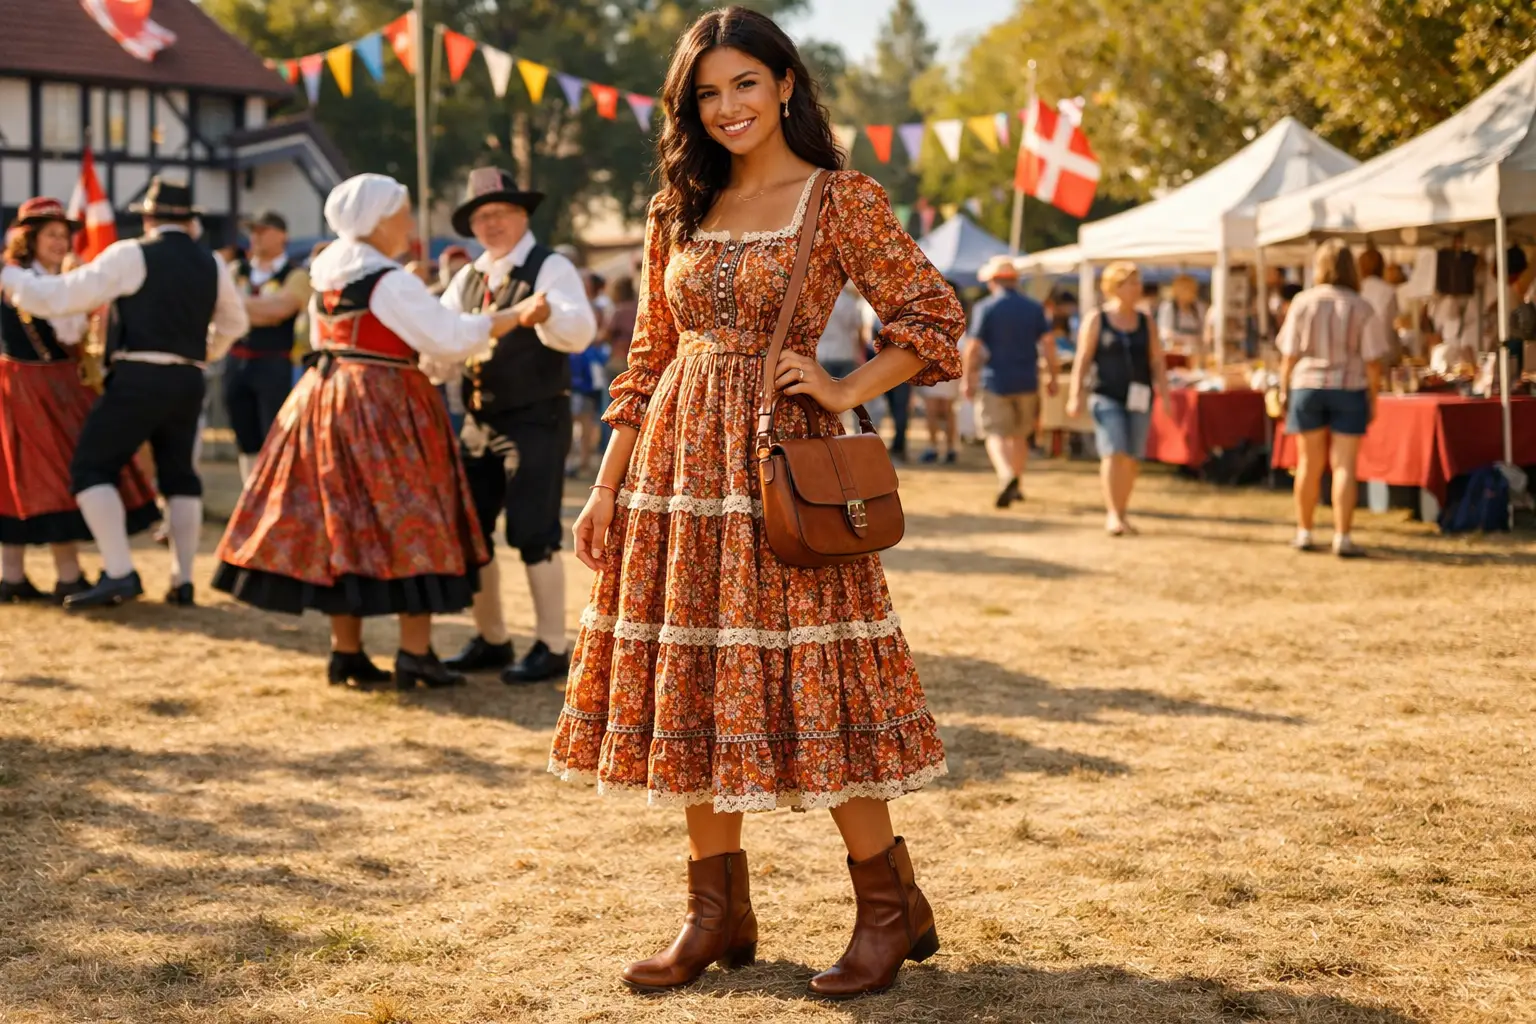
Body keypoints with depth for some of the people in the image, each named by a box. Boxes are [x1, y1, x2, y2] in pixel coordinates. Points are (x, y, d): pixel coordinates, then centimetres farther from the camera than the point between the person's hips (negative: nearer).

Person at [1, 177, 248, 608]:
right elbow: (235, 323, 28)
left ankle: (119, 574, -12)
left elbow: (59, 297, -7)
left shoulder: (132, 255, -5)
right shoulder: (212, 264, 12)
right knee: (178, 473, 19)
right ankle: (182, 580, 15)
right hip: (189, 382, 6)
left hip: (139, 379, -6)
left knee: (91, 468, -1)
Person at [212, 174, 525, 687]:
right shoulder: (393, 283, -14)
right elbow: (449, 337, -18)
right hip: (383, 409, -8)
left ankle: (346, 651, 13)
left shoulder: (325, 274, 11)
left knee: (343, 524, 10)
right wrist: (512, 318, -11)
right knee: (406, 524, -2)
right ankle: (415, 654, -2)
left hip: (324, 401, 8)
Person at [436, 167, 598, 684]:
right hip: (480, 422, 7)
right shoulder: (467, 279, 13)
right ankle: (491, 639, 23)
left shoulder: (550, 268, -9)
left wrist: (546, 314, -48)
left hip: (536, 422, -7)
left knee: (533, 535, -8)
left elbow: (581, 330, -26)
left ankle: (552, 647, 2)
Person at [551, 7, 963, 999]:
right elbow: (650, 359, 13)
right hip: (677, 464, 5)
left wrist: (842, 390, -10)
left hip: (778, 463, -5)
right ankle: (718, 914, 17)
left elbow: (935, 319, -1)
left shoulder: (841, 198, -2)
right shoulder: (680, 212, 12)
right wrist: (607, 488, 9)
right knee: (693, 692, 6)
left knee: (801, 687, -5)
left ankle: (892, 907, 10)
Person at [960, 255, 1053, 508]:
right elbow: (1048, 344, 0)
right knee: (1019, 435, 17)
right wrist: (1052, 377, 6)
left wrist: (968, 380, 0)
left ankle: (1006, 476, -29)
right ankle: (1014, 486, 23)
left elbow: (973, 348, -8)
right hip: (1027, 382, 4)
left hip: (996, 381, -4)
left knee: (996, 435, -4)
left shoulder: (984, 308, -6)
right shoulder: (1034, 308, 4)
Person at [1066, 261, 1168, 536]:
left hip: (1139, 399, 3)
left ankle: (1121, 513, 17)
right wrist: (1075, 395, -9)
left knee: (1132, 460, 4)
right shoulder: (1096, 320, 2)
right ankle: (1112, 514, -17)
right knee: (1114, 453, -17)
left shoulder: (1146, 323, 11)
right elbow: (1082, 360, -1)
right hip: (1107, 397, -3)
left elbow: (1157, 362, 10)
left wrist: (1165, 394, 0)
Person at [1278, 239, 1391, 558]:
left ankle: (1304, 532, 20)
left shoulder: (1303, 302, -4)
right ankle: (1342, 536, -4)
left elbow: (1289, 355, -2)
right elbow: (1372, 362, -5)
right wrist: (1373, 399, 5)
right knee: (1344, 464, 0)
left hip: (1307, 387, 1)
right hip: (1350, 388, -1)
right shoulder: (1361, 308, -5)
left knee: (1309, 464, 11)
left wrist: (1284, 389, 9)